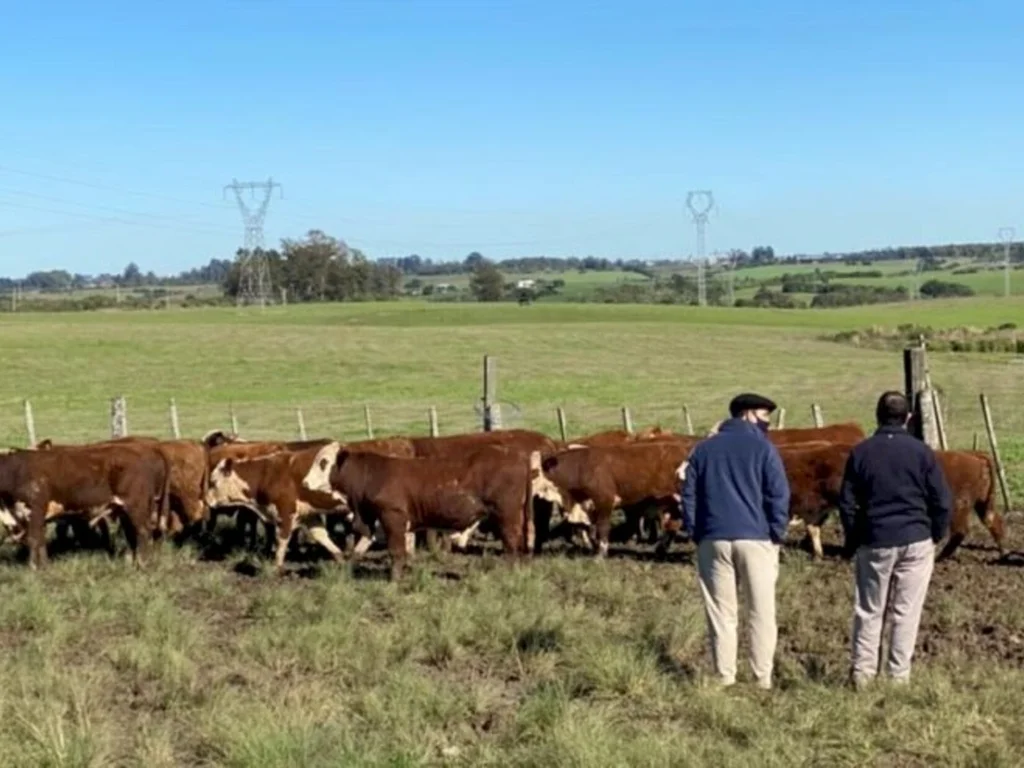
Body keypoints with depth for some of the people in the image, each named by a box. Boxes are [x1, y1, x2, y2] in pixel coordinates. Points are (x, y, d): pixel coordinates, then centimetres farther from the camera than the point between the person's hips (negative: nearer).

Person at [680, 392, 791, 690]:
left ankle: (725, 679, 4)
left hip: (714, 540, 3)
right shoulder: (762, 448, -1)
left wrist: (696, 535, 14)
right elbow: (779, 495, -6)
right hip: (756, 539, -3)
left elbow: (689, 495, 11)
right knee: (762, 612, 3)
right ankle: (763, 679, 1)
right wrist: (778, 535, 1)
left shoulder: (704, 449, 11)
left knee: (721, 613, 6)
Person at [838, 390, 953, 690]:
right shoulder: (921, 452, -3)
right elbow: (942, 501, -3)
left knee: (868, 611, 10)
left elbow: (847, 503, 3)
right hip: (916, 541, -1)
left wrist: (852, 541, 13)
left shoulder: (861, 452, 0)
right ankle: (899, 675, 6)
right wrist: (936, 536, 11)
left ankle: (862, 672, 8)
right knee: (906, 611, 5)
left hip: (873, 542, 1)